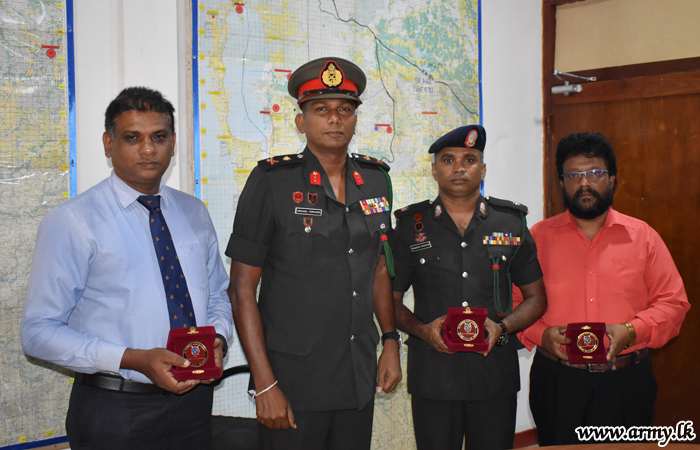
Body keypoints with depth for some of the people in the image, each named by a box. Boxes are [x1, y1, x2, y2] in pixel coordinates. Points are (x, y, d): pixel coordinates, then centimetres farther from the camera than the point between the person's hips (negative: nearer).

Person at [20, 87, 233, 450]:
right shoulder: (71, 222, -9)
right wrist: (134, 360, -22)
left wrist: (217, 337, -6)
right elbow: (39, 331, -12)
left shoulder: (194, 213, 7)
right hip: (114, 410, -4)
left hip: (193, 397, 5)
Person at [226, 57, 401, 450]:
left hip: (360, 379, 5)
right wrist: (265, 384, -12)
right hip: (294, 380, -4)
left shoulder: (375, 181, 7)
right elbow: (242, 288, -9)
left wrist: (391, 342, 11)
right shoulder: (272, 182, -8)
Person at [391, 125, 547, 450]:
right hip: (432, 376, -1)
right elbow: (389, 298, 8)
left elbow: (536, 297, 11)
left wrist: (502, 327, -7)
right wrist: (421, 330, -10)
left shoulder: (511, 223, 7)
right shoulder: (411, 226, 5)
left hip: (496, 375, 1)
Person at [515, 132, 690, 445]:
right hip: (556, 381, 0)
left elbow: (673, 302, 5)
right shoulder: (539, 237, 5)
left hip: (626, 383, 1)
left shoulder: (643, 237, 7)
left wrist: (631, 331, -12)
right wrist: (540, 334, -14)